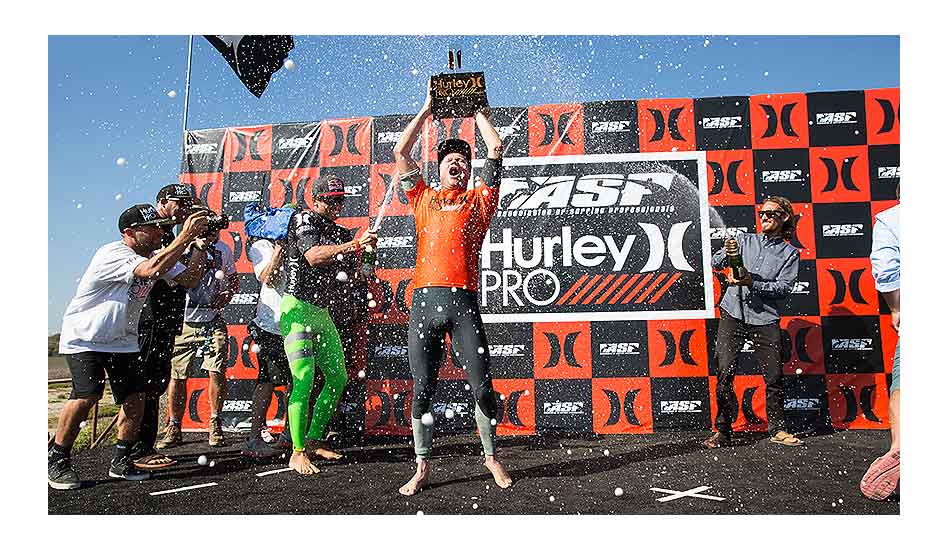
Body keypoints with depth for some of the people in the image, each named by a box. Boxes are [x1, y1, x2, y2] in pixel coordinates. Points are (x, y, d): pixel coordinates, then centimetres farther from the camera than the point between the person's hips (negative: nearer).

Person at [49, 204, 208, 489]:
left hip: (123, 340, 7)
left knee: (135, 397, -2)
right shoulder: (113, 254, -24)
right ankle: (57, 461, 1)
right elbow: (151, 269, -41)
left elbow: (187, 279, -4)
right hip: (84, 338, -7)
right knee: (86, 396, -20)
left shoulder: (156, 254, 0)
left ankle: (120, 461, 13)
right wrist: (185, 236, -40)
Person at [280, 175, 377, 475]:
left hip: (321, 312, 8)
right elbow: (313, 256, -24)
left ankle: (314, 439, 22)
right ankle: (298, 453, -7)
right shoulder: (304, 219, -6)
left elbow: (350, 272, 9)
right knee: (304, 379, -15)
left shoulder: (341, 233, 14)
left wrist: (357, 255, -11)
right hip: (297, 308, -8)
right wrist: (355, 244, -31)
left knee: (338, 377, 10)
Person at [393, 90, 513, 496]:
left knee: (482, 387, 0)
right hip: (424, 300, 2)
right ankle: (422, 468, 16)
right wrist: (427, 109, 28)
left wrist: (477, 109, 27)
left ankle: (491, 458, 21)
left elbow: (496, 148, 15)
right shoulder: (424, 199, 21)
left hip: (463, 302, -1)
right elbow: (400, 152, 22)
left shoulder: (478, 200, 17)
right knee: (421, 390, 4)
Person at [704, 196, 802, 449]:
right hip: (733, 314, 0)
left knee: (774, 376, 1)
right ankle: (722, 432, 2)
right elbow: (716, 263, 6)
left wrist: (752, 282, -16)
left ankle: (778, 430, 19)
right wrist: (726, 252, -16)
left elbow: (784, 287, -2)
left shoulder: (790, 253, 10)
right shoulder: (744, 240, 15)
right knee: (724, 373, -5)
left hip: (765, 319, 0)